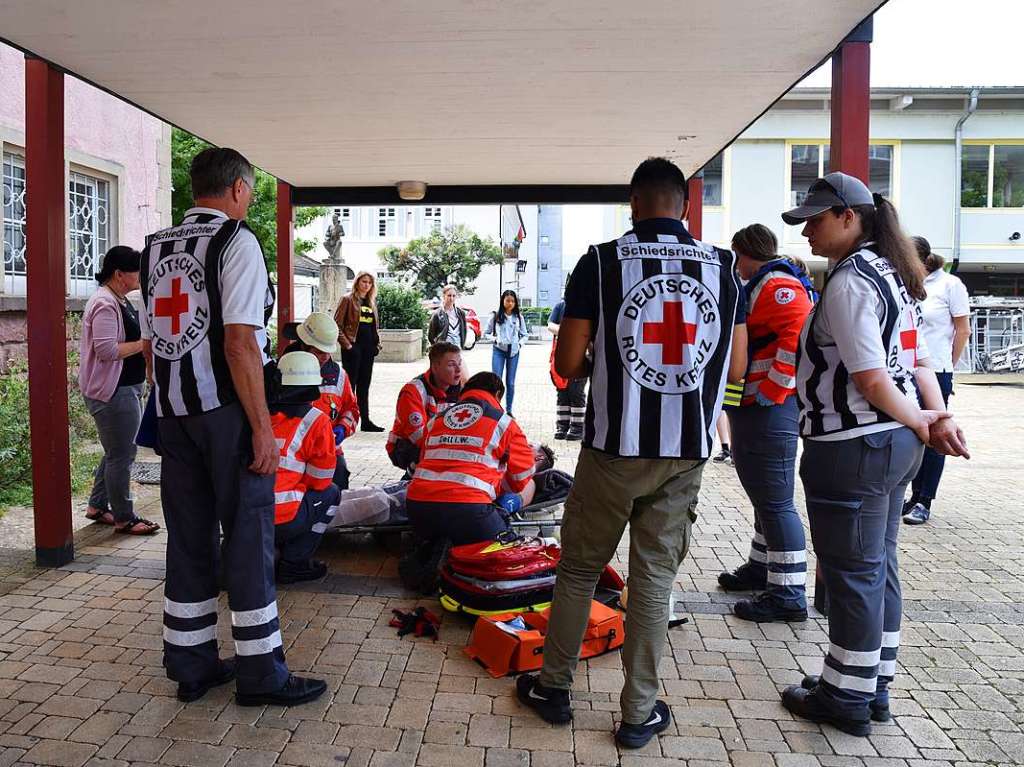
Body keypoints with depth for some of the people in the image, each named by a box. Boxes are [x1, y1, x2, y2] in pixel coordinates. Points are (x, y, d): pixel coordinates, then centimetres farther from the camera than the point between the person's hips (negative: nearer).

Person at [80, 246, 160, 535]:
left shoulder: (120, 301, 15)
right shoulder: (105, 304, -18)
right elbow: (107, 350, -26)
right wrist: (144, 343, -19)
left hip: (125, 389, 11)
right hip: (113, 391, -11)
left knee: (116, 452, 18)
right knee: (122, 455, -3)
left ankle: (97, 506, 30)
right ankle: (124, 518, 6)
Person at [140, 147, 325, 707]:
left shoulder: (155, 247, 13)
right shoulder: (236, 240, -9)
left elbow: (150, 343, 15)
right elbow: (240, 342, -17)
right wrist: (263, 427, -15)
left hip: (172, 412, 7)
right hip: (226, 409, -7)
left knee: (188, 538, 13)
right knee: (247, 536, 1)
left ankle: (190, 666, 24)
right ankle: (259, 673, 10)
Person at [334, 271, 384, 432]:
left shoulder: (371, 303, 17)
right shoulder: (348, 300, -3)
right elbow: (337, 324, -8)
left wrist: (377, 344, 10)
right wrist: (346, 344, -14)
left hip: (368, 348, 6)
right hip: (353, 347, -6)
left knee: (364, 386, 10)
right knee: (350, 384, -3)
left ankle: (366, 421, 15)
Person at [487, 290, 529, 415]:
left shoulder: (518, 317, 5)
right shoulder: (495, 316, -1)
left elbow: (524, 334, 13)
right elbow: (487, 332, 4)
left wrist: (520, 343, -5)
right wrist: (495, 339, -13)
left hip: (514, 351, 2)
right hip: (499, 350, -2)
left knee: (510, 382, 9)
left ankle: (509, 410, 17)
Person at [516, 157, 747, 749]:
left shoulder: (601, 262, -7)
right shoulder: (723, 268, 1)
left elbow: (568, 363, -7)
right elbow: (737, 369, 4)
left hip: (614, 448, -2)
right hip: (687, 453, 2)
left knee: (579, 568, 14)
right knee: (655, 577, 11)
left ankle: (553, 687, 29)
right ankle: (640, 713, 21)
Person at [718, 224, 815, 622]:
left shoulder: (776, 286, -13)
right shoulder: (764, 286, 21)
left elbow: (800, 335, -27)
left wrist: (770, 392, -23)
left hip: (769, 410, -11)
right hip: (757, 410, 11)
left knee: (775, 501, -7)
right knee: (765, 495, 21)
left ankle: (789, 594, 0)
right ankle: (761, 567, 36)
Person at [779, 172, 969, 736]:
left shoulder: (848, 282, -17)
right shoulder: (891, 275, 14)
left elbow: (870, 378, -21)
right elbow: (919, 362, 12)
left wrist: (922, 425, -7)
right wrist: (937, 419, 2)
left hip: (854, 448, -10)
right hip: (894, 444, 10)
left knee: (851, 574, 2)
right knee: (878, 568, 17)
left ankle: (846, 698, 16)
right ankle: (874, 688, 30)